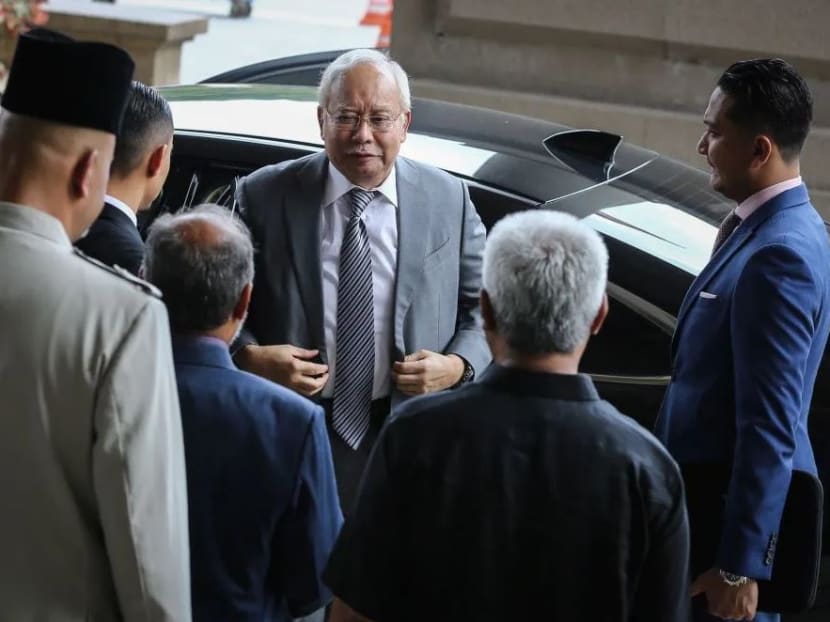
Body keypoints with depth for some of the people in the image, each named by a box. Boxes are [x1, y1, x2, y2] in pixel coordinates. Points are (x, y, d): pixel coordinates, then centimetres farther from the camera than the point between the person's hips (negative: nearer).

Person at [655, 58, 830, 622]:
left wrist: (739, 565, -25)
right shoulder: (777, 228, 8)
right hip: (733, 497, 10)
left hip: (739, 509, -10)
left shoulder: (777, 254, -24)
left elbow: (770, 426, -26)